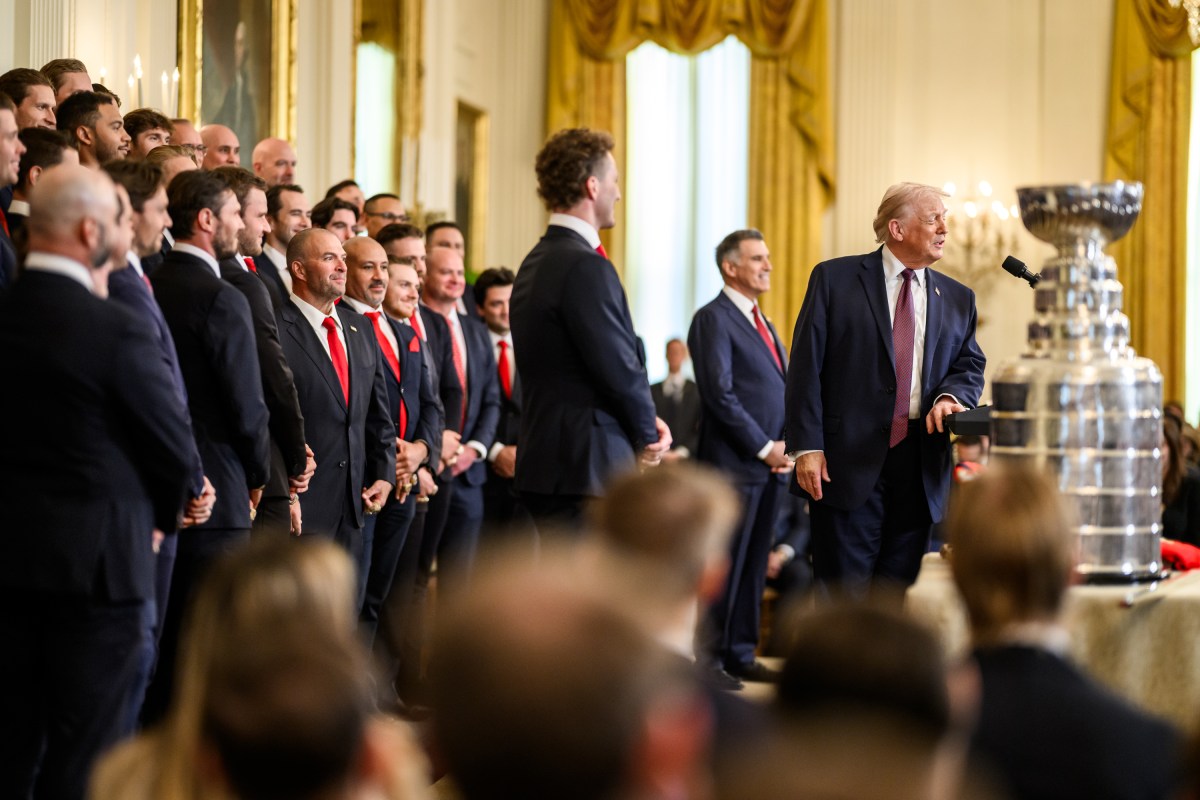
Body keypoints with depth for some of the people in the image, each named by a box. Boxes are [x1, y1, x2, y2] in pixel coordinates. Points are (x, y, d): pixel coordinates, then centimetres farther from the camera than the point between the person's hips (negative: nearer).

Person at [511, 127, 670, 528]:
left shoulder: (536, 263, 15)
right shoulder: (586, 267, -16)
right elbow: (620, 370, -17)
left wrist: (644, 424, 6)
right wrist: (648, 433, 1)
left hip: (546, 463, 10)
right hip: (589, 468, -10)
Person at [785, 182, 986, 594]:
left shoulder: (957, 298, 15)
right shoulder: (835, 279, 2)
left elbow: (970, 366, 17)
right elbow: (806, 367, -2)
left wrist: (950, 395, -8)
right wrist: (806, 446, -10)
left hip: (919, 466, 4)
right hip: (848, 462, -4)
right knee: (843, 593, -4)